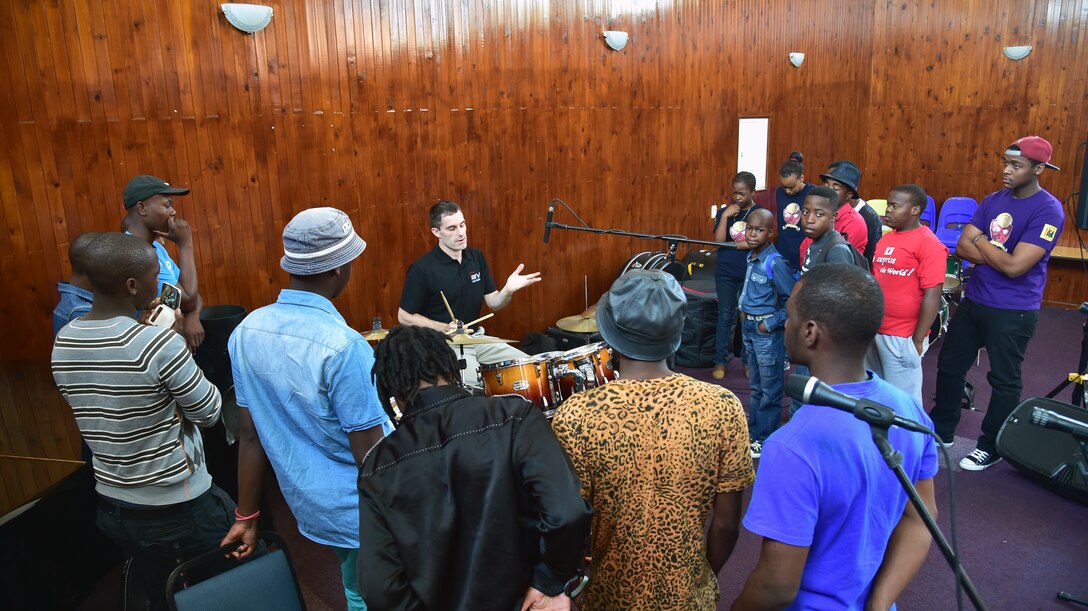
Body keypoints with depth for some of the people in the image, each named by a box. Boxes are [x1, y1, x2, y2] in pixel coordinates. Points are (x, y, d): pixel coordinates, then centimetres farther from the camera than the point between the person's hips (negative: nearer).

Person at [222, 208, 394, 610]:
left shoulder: (246, 332, -7)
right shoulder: (343, 345, -28)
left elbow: (250, 435, 1)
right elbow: (371, 459, -22)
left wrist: (247, 516, 10)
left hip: (309, 505, 6)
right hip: (366, 513, -6)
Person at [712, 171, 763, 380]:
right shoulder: (724, 211, 3)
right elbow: (718, 240, -8)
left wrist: (730, 245, -11)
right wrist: (725, 216, -16)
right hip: (725, 272, 1)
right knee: (725, 316, 2)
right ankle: (720, 361, 8)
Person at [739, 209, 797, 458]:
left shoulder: (775, 262, -19)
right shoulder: (751, 257, 4)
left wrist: (771, 323, -16)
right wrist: (744, 312, 9)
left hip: (767, 332, -8)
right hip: (749, 328, 8)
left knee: (770, 390, 6)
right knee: (756, 387, 19)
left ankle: (765, 440, 17)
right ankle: (753, 433, 32)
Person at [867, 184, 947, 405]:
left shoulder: (928, 244, -13)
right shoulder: (885, 239, 10)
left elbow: (932, 296, -16)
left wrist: (918, 340, -16)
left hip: (902, 336, -7)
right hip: (874, 330, 7)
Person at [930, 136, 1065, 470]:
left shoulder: (1048, 210, -17)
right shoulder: (993, 200, 4)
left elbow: (1015, 266, -24)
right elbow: (962, 247, -1)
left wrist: (981, 243, -9)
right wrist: (999, 255, -17)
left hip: (1013, 311, -7)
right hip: (974, 301, 7)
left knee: (1004, 381, 8)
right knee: (949, 365, 16)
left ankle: (991, 448, 25)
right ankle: (941, 429, 33)